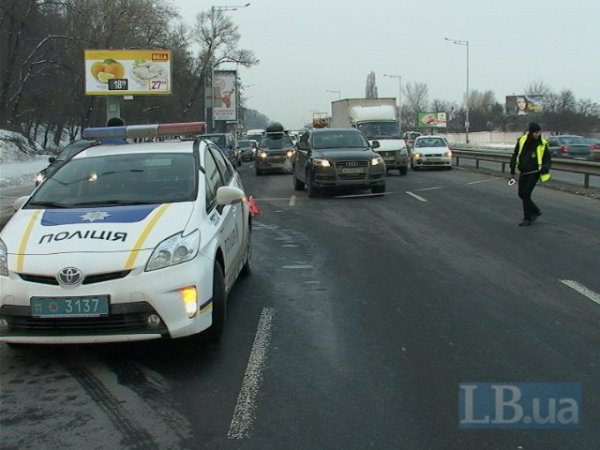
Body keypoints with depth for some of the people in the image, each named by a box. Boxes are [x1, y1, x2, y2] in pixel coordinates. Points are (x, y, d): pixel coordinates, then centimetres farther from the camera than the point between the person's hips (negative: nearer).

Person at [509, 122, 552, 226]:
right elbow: (515, 156, 8)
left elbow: (548, 158, 2)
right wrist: (512, 170, 7)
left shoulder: (542, 144, -7)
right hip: (523, 172, 4)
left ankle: (528, 218, 2)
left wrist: (546, 167, -19)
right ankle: (535, 211, 29)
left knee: (526, 194, -10)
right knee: (521, 194, 8)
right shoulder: (522, 140, -2)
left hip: (534, 173, -4)